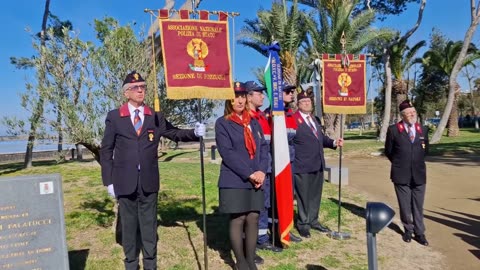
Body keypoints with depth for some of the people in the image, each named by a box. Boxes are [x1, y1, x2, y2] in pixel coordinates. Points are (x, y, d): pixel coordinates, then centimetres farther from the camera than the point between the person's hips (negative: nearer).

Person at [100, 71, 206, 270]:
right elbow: (106, 150, 2)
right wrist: (109, 180, -2)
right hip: (125, 182, -1)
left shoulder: (156, 117, 5)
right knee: (129, 225, 11)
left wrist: (195, 132, -16)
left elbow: (174, 133, 4)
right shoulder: (114, 117, 1)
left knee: (149, 225, 10)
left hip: (149, 181, 1)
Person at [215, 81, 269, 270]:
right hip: (234, 181, -4)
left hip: (255, 180, 5)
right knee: (237, 220, 1)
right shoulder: (222, 123, -2)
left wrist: (261, 171, -8)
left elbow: (263, 148, 8)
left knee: (253, 219, 6)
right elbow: (227, 153, -12)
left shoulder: (254, 123, 15)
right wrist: (249, 174, -16)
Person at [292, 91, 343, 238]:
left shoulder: (314, 119, 17)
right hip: (302, 166, -8)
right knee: (303, 196, 5)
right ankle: (303, 224, 19)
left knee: (315, 195, 17)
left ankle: (313, 221, 31)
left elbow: (321, 137, 17)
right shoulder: (293, 119, -13)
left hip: (318, 164, 8)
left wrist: (334, 142, 1)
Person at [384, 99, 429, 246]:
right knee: (405, 206, 8)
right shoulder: (393, 130, -5)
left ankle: (419, 232, 18)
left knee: (418, 206, 7)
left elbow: (425, 149, 18)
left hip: (419, 175, 2)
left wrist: (417, 162, 14)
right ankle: (408, 230, 25)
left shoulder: (423, 130, 5)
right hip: (401, 175, -2)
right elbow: (388, 151, 4)